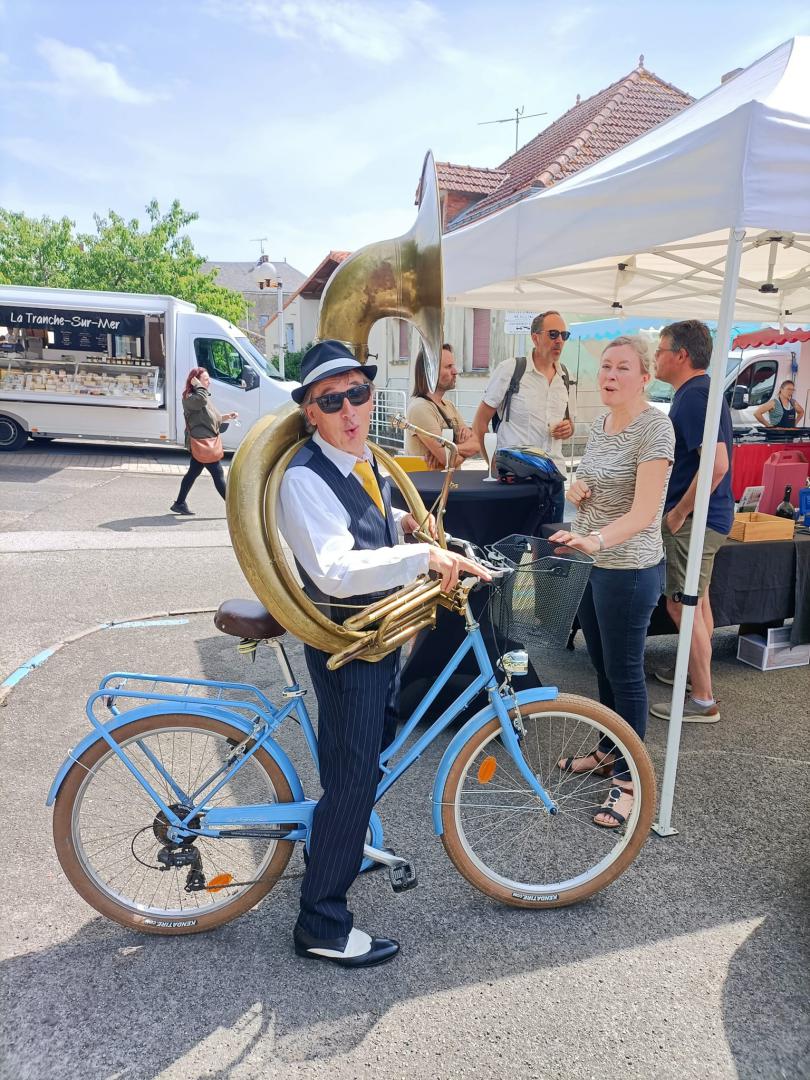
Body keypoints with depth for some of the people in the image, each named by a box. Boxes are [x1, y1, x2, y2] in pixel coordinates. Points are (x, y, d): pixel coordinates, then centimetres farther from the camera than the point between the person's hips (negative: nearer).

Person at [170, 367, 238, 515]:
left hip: (203, 442, 10)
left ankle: (179, 503, 23)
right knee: (218, 473, -8)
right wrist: (198, 385, -21)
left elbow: (212, 418, 25)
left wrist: (226, 417, 11)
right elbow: (201, 400, -36)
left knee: (193, 473, 15)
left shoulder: (203, 395, 19)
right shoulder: (189, 397, -12)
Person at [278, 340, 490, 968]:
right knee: (353, 779, 0)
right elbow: (335, 571, -38)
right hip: (345, 646, -9)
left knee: (376, 749, 26)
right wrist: (424, 556, -40)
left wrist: (402, 522, 5)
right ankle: (322, 925, 18)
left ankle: (343, 841, 53)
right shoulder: (305, 479, -24)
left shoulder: (365, 461, 4)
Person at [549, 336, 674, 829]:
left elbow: (644, 511, -24)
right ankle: (608, 751, 37)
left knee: (625, 671, 2)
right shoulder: (600, 424, 8)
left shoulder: (654, 427, -16)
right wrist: (579, 489, -1)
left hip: (629, 570, -8)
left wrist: (594, 540, -40)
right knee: (603, 666, 18)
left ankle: (629, 778, 17)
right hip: (592, 564, 8)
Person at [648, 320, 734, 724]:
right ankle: (696, 672, 36)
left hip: (694, 520, -10)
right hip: (705, 517, 10)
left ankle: (703, 702, 5)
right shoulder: (699, 391, 13)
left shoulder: (694, 396, -20)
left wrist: (679, 512, -21)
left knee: (682, 605, -4)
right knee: (697, 599, 20)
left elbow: (716, 464, -30)